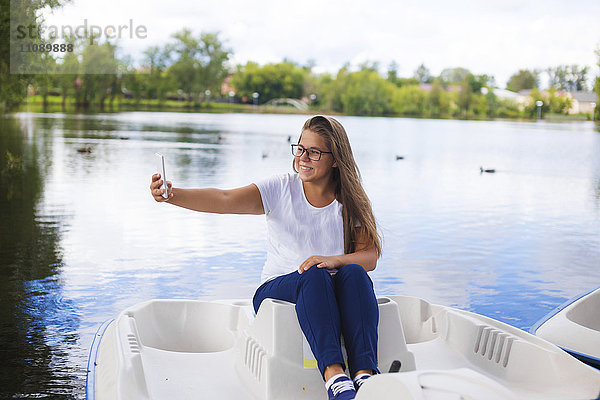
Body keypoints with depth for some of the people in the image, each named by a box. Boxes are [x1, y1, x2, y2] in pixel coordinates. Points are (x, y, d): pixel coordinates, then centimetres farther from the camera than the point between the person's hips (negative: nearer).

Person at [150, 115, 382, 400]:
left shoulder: (350, 203, 5)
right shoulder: (280, 189, 1)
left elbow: (371, 256, -4)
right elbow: (225, 200, -15)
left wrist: (335, 260, -24)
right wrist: (173, 195, -32)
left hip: (333, 294, 2)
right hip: (276, 290, -1)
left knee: (354, 273, -31)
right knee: (314, 275, -34)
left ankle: (364, 372, -42)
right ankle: (333, 375, -49)